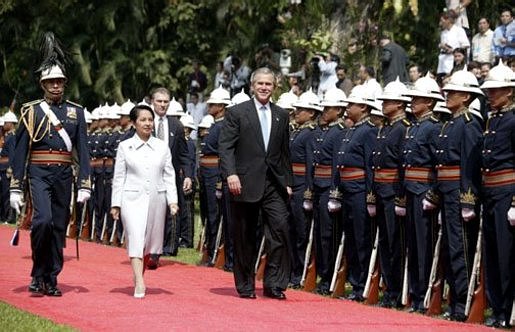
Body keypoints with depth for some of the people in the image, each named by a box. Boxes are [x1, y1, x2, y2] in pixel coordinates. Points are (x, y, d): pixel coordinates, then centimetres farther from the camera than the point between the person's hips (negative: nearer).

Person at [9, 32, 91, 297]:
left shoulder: (75, 112, 8)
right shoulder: (31, 111, 2)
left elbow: (83, 151, 6)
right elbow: (20, 152, 2)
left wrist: (84, 185, -3)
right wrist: (16, 188, -2)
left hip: (64, 176, 3)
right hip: (39, 174, -3)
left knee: (59, 228, 6)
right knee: (43, 220, -21)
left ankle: (51, 280, 16)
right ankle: (38, 275, -5)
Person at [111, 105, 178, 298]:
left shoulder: (162, 147, 8)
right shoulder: (125, 147, 3)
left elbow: (169, 176, 8)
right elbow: (119, 177, 5)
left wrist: (173, 201, -1)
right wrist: (115, 204, 1)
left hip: (156, 199, 3)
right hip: (132, 199, -3)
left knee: (150, 241, 8)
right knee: (136, 239, -14)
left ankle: (139, 275, 27)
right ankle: (139, 284, -20)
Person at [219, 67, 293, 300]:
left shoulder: (281, 116, 14)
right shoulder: (237, 113, 0)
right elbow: (225, 147, -6)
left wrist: (288, 181, 13)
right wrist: (231, 174, -19)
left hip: (274, 184, 3)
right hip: (245, 184, -3)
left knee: (281, 229, -10)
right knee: (245, 238, 4)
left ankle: (274, 284, -4)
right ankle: (245, 286, 15)